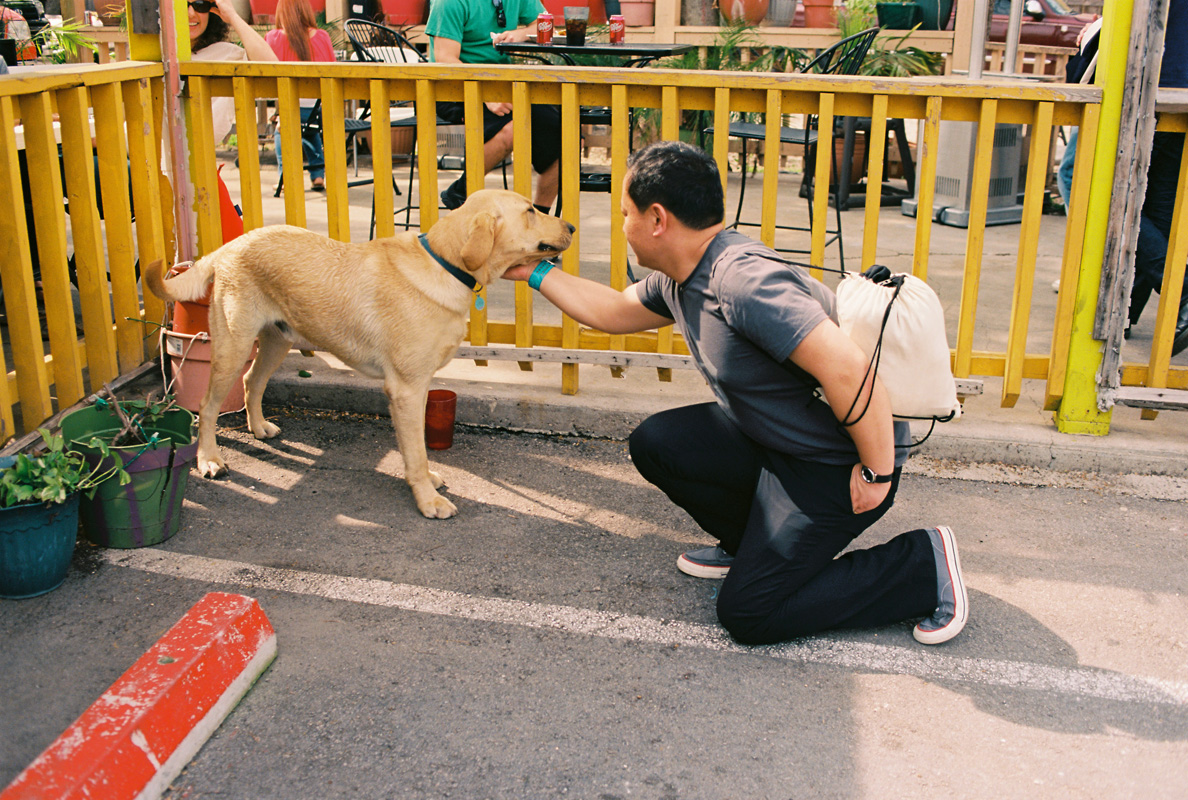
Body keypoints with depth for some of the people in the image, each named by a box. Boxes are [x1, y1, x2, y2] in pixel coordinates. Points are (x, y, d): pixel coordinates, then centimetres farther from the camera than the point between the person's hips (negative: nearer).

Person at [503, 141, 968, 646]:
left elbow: (848, 370, -34)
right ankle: (752, 544, 21)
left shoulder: (744, 281, -29)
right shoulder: (680, 280, 3)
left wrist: (877, 472, -24)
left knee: (748, 614, -10)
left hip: (840, 464, -9)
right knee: (654, 442, 4)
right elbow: (614, 311, 23)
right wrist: (533, 273, 26)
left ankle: (923, 565, 1)